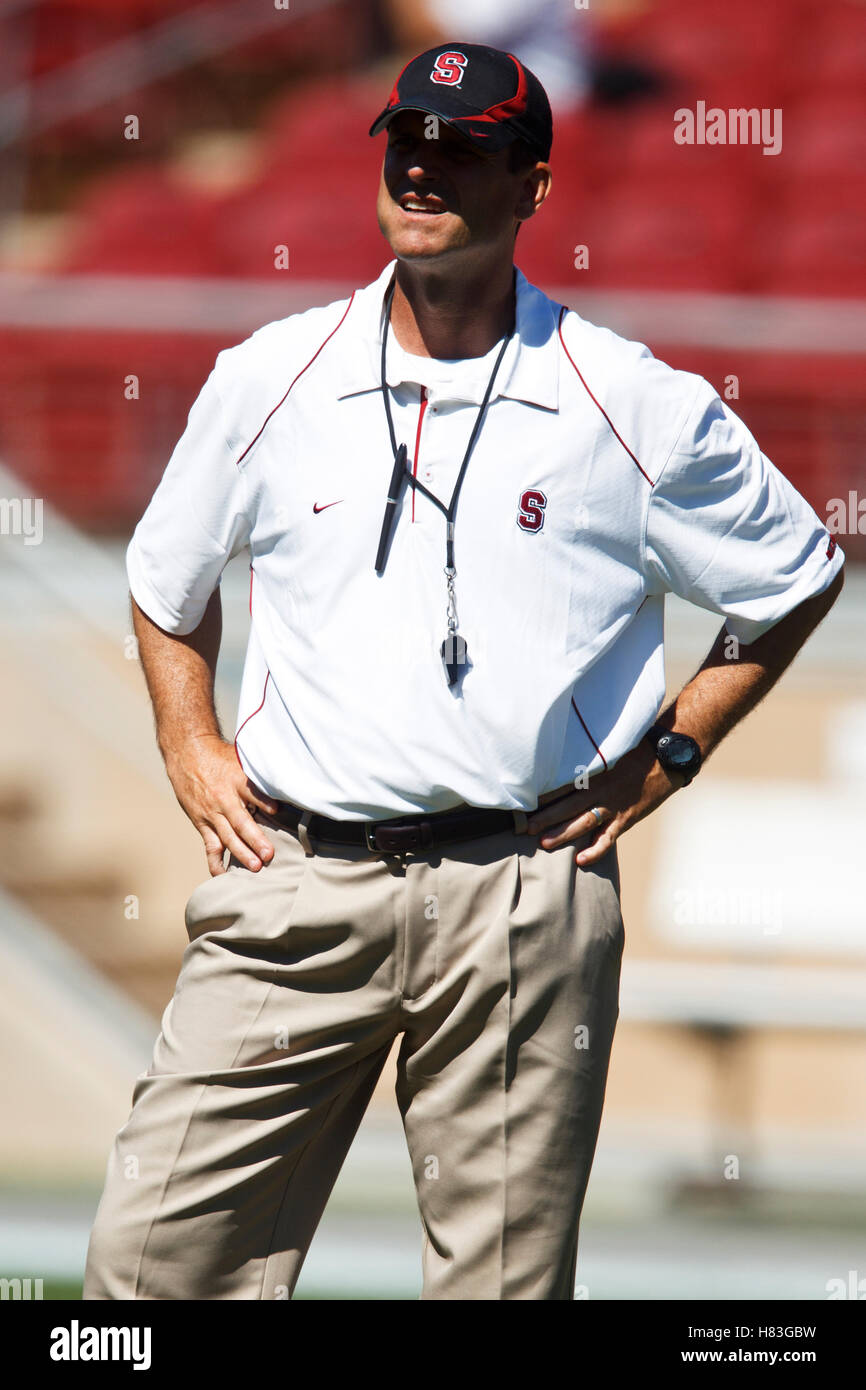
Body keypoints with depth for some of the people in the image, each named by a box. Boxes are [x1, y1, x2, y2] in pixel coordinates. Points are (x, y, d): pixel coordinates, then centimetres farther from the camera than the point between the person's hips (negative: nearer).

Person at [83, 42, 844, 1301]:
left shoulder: (636, 409, 2)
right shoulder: (269, 381, 9)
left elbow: (800, 578, 15)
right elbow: (168, 581, 25)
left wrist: (669, 754, 8)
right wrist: (190, 749, 13)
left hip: (522, 901, -2)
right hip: (293, 884, 2)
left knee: (504, 1271, 1)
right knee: (154, 1251, -6)